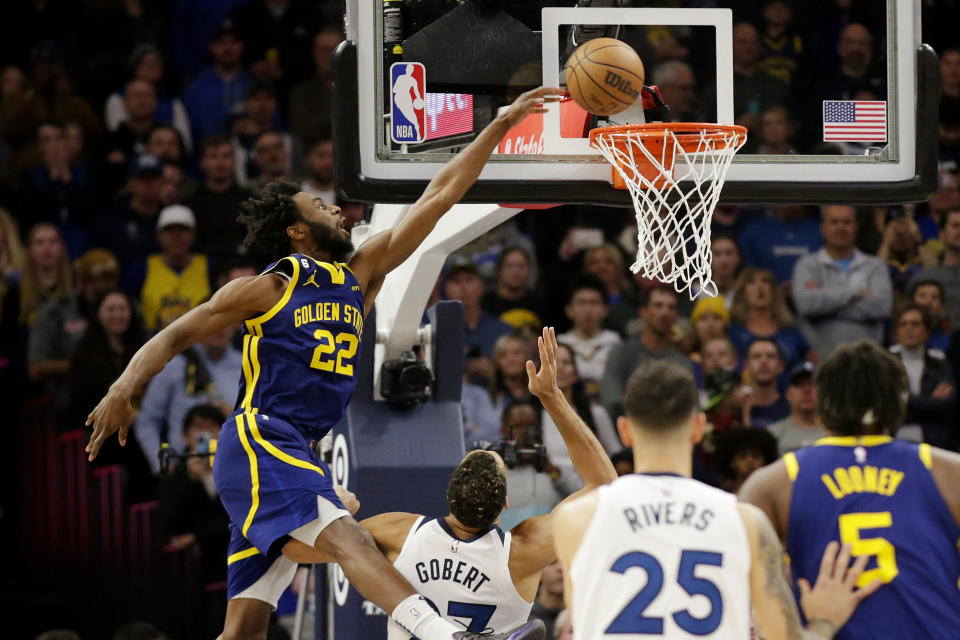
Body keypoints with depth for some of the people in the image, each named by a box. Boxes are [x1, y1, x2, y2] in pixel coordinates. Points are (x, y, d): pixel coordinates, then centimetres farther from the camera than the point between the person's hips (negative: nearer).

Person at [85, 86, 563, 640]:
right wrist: (124, 391, -12)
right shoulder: (269, 288, 2)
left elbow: (441, 196, 16)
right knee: (348, 539, -29)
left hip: (298, 456, 9)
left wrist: (503, 125, 14)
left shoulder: (362, 275, 18)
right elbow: (177, 336, 4)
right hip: (258, 443, -8)